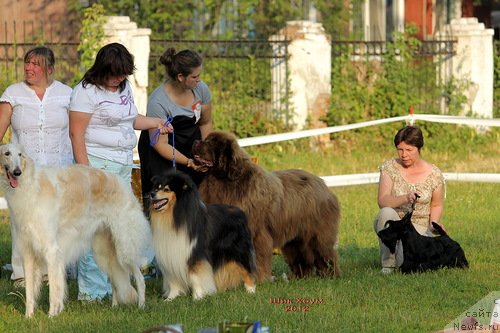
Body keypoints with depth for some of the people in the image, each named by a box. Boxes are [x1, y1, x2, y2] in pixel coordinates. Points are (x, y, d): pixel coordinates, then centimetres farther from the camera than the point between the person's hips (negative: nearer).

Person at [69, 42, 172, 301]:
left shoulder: (124, 87, 15)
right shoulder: (87, 91, -10)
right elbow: (76, 133, -14)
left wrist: (154, 123, 19)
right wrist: (85, 171, -19)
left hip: (124, 166, 8)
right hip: (98, 164, -8)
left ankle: (114, 285, 14)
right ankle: (91, 290, -11)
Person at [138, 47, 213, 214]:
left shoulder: (201, 89, -12)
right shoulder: (157, 101, -28)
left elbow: (205, 123, 4)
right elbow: (160, 144, -23)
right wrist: (188, 162, -30)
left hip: (190, 141, 5)